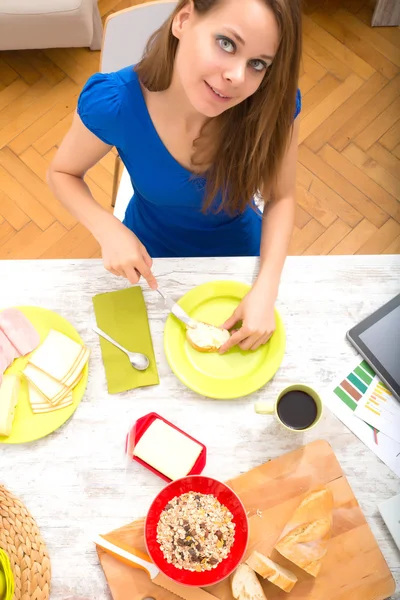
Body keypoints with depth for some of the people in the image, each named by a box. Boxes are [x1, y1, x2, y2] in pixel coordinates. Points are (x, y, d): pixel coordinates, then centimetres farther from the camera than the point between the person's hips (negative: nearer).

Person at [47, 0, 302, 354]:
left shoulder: (274, 104, -31)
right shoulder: (113, 103, -32)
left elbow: (281, 197, -16)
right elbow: (62, 174, -14)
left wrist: (266, 289, -29)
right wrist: (109, 231, -32)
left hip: (239, 251, 1)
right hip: (152, 255, 0)